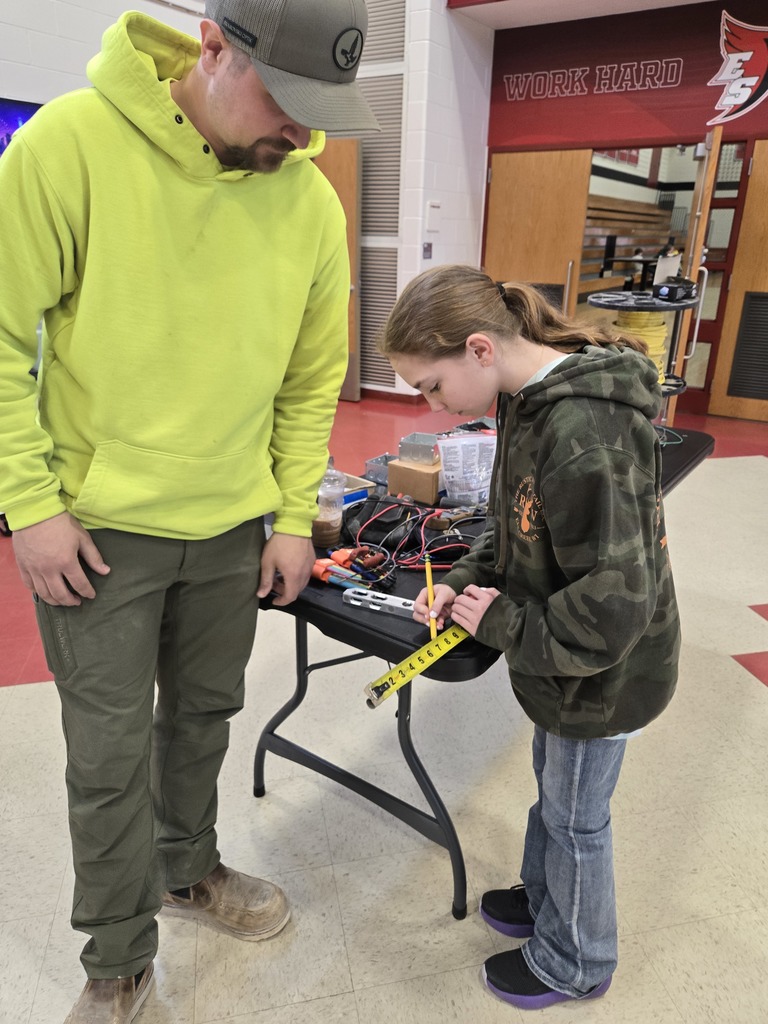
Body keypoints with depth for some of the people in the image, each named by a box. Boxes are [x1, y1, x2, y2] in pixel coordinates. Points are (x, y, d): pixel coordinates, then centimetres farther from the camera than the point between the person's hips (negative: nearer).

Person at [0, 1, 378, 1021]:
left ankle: (187, 868, 48)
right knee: (110, 752, 8)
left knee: (204, 713, 20)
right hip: (97, 523, -3)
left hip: (232, 522, 4)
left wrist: (295, 517, 3)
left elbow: (313, 378, 4)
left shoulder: (312, 201, -3)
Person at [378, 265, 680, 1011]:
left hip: (603, 670, -8)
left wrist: (503, 625, -20)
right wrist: (466, 581, -5)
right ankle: (545, 902, 55)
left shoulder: (582, 436, -34)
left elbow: (612, 609, -32)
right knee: (552, 788, 28)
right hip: (561, 659, 8)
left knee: (574, 818, 15)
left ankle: (574, 963, 44)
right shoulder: (531, 401, -4)